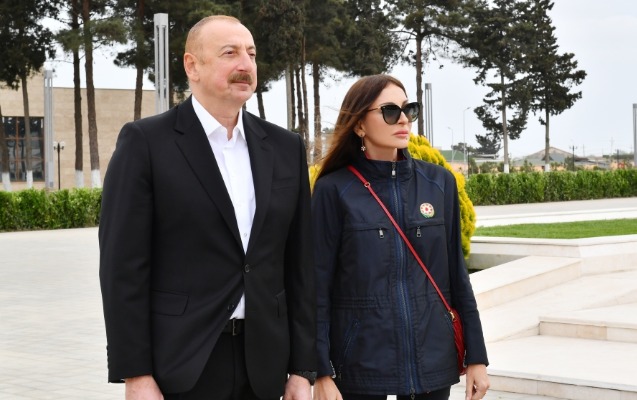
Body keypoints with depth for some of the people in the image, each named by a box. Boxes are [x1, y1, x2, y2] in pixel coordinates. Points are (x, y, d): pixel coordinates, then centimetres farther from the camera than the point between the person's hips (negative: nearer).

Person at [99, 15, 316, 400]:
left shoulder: (285, 147, 9)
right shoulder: (145, 141, -4)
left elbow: (299, 264, 9)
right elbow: (123, 266, -8)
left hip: (262, 366, 4)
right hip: (179, 368, -4)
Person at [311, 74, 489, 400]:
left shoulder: (439, 182, 4)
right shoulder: (333, 190, -5)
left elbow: (455, 273, 7)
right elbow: (318, 287, -5)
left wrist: (476, 356, 5)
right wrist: (321, 372, -10)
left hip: (433, 360, 3)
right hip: (360, 364, -2)